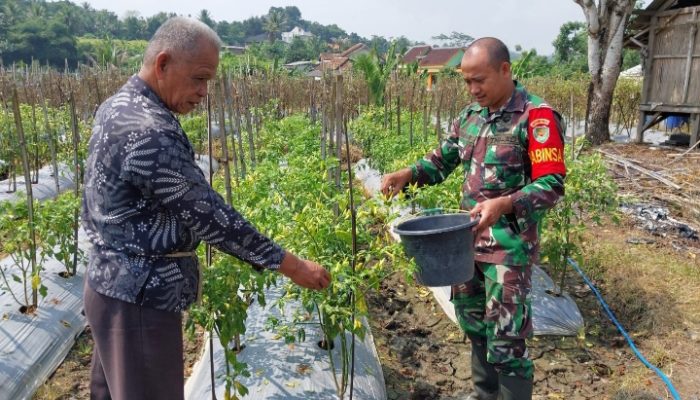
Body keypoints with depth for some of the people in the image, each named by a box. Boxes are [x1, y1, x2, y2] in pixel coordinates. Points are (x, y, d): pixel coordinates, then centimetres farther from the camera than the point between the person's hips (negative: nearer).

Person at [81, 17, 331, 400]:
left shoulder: (116, 106, 5)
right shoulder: (150, 132, -27)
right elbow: (210, 217, -25)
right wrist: (291, 265, -19)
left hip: (112, 283, 10)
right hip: (139, 297, -10)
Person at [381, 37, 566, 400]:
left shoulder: (536, 117, -14)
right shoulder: (470, 116, 8)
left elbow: (552, 185, -19)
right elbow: (441, 160, 14)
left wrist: (504, 204, -35)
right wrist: (407, 174, -6)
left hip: (509, 245, -7)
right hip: (468, 238, 7)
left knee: (505, 338, -1)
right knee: (472, 321, 20)